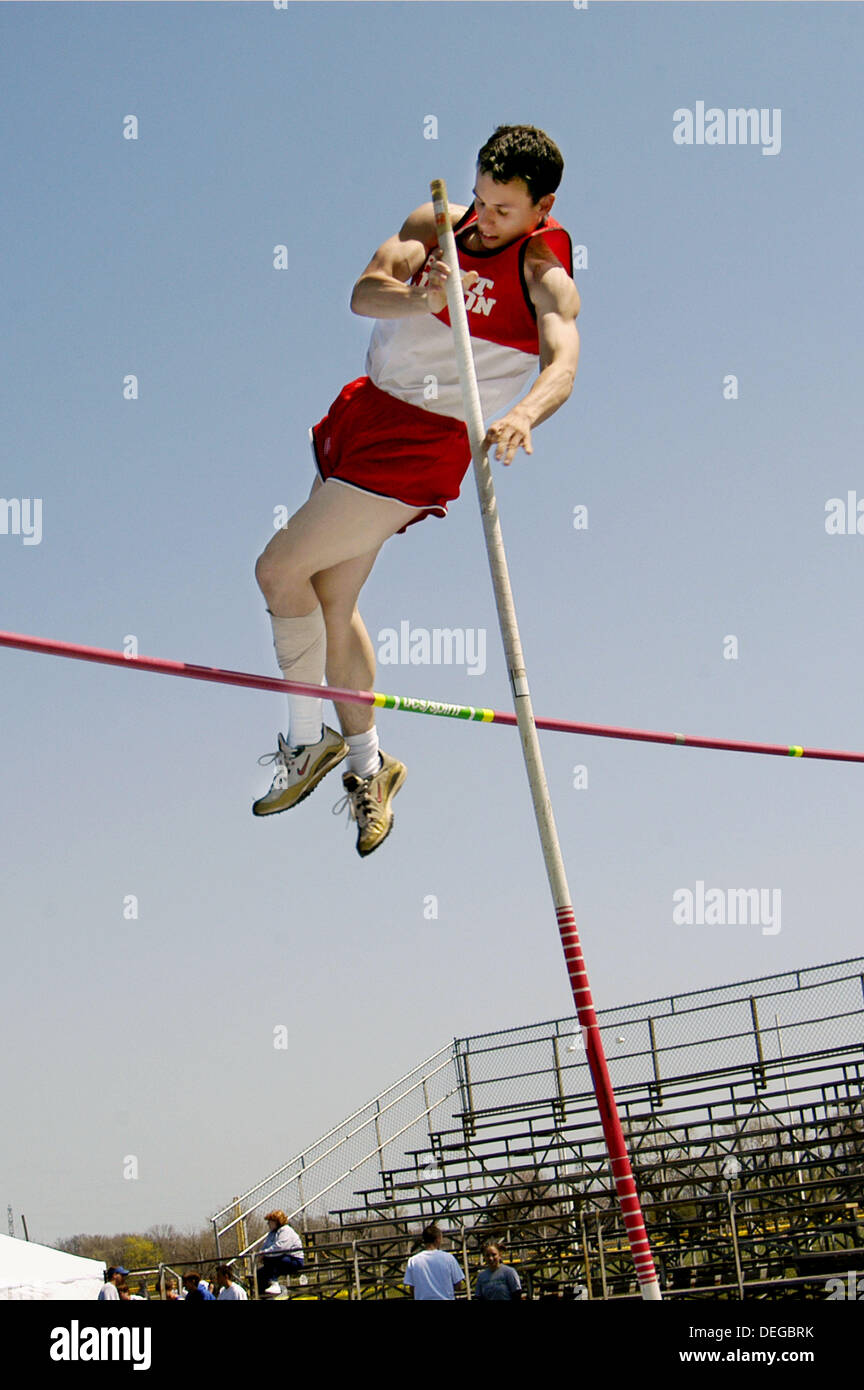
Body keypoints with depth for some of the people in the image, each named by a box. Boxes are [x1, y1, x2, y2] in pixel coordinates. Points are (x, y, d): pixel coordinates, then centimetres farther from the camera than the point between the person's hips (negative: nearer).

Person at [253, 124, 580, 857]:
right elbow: (365, 292, -13)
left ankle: (308, 741, 8)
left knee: (279, 569, -10)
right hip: (367, 409, 7)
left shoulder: (544, 273, -12)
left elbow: (563, 362, -30)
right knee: (331, 604, 12)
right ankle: (367, 764, 29)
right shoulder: (435, 223, 3)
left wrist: (524, 415, -52)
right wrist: (417, 298, -35)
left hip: (425, 443, -7)